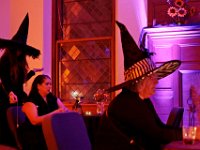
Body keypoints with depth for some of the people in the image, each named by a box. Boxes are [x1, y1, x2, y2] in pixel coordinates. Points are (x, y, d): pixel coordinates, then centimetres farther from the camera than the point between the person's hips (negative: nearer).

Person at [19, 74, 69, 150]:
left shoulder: (53, 98, 16)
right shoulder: (30, 101, -4)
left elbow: (67, 111, 16)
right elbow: (35, 121, -18)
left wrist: (64, 111, -9)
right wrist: (55, 112, -19)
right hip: (34, 134, -6)